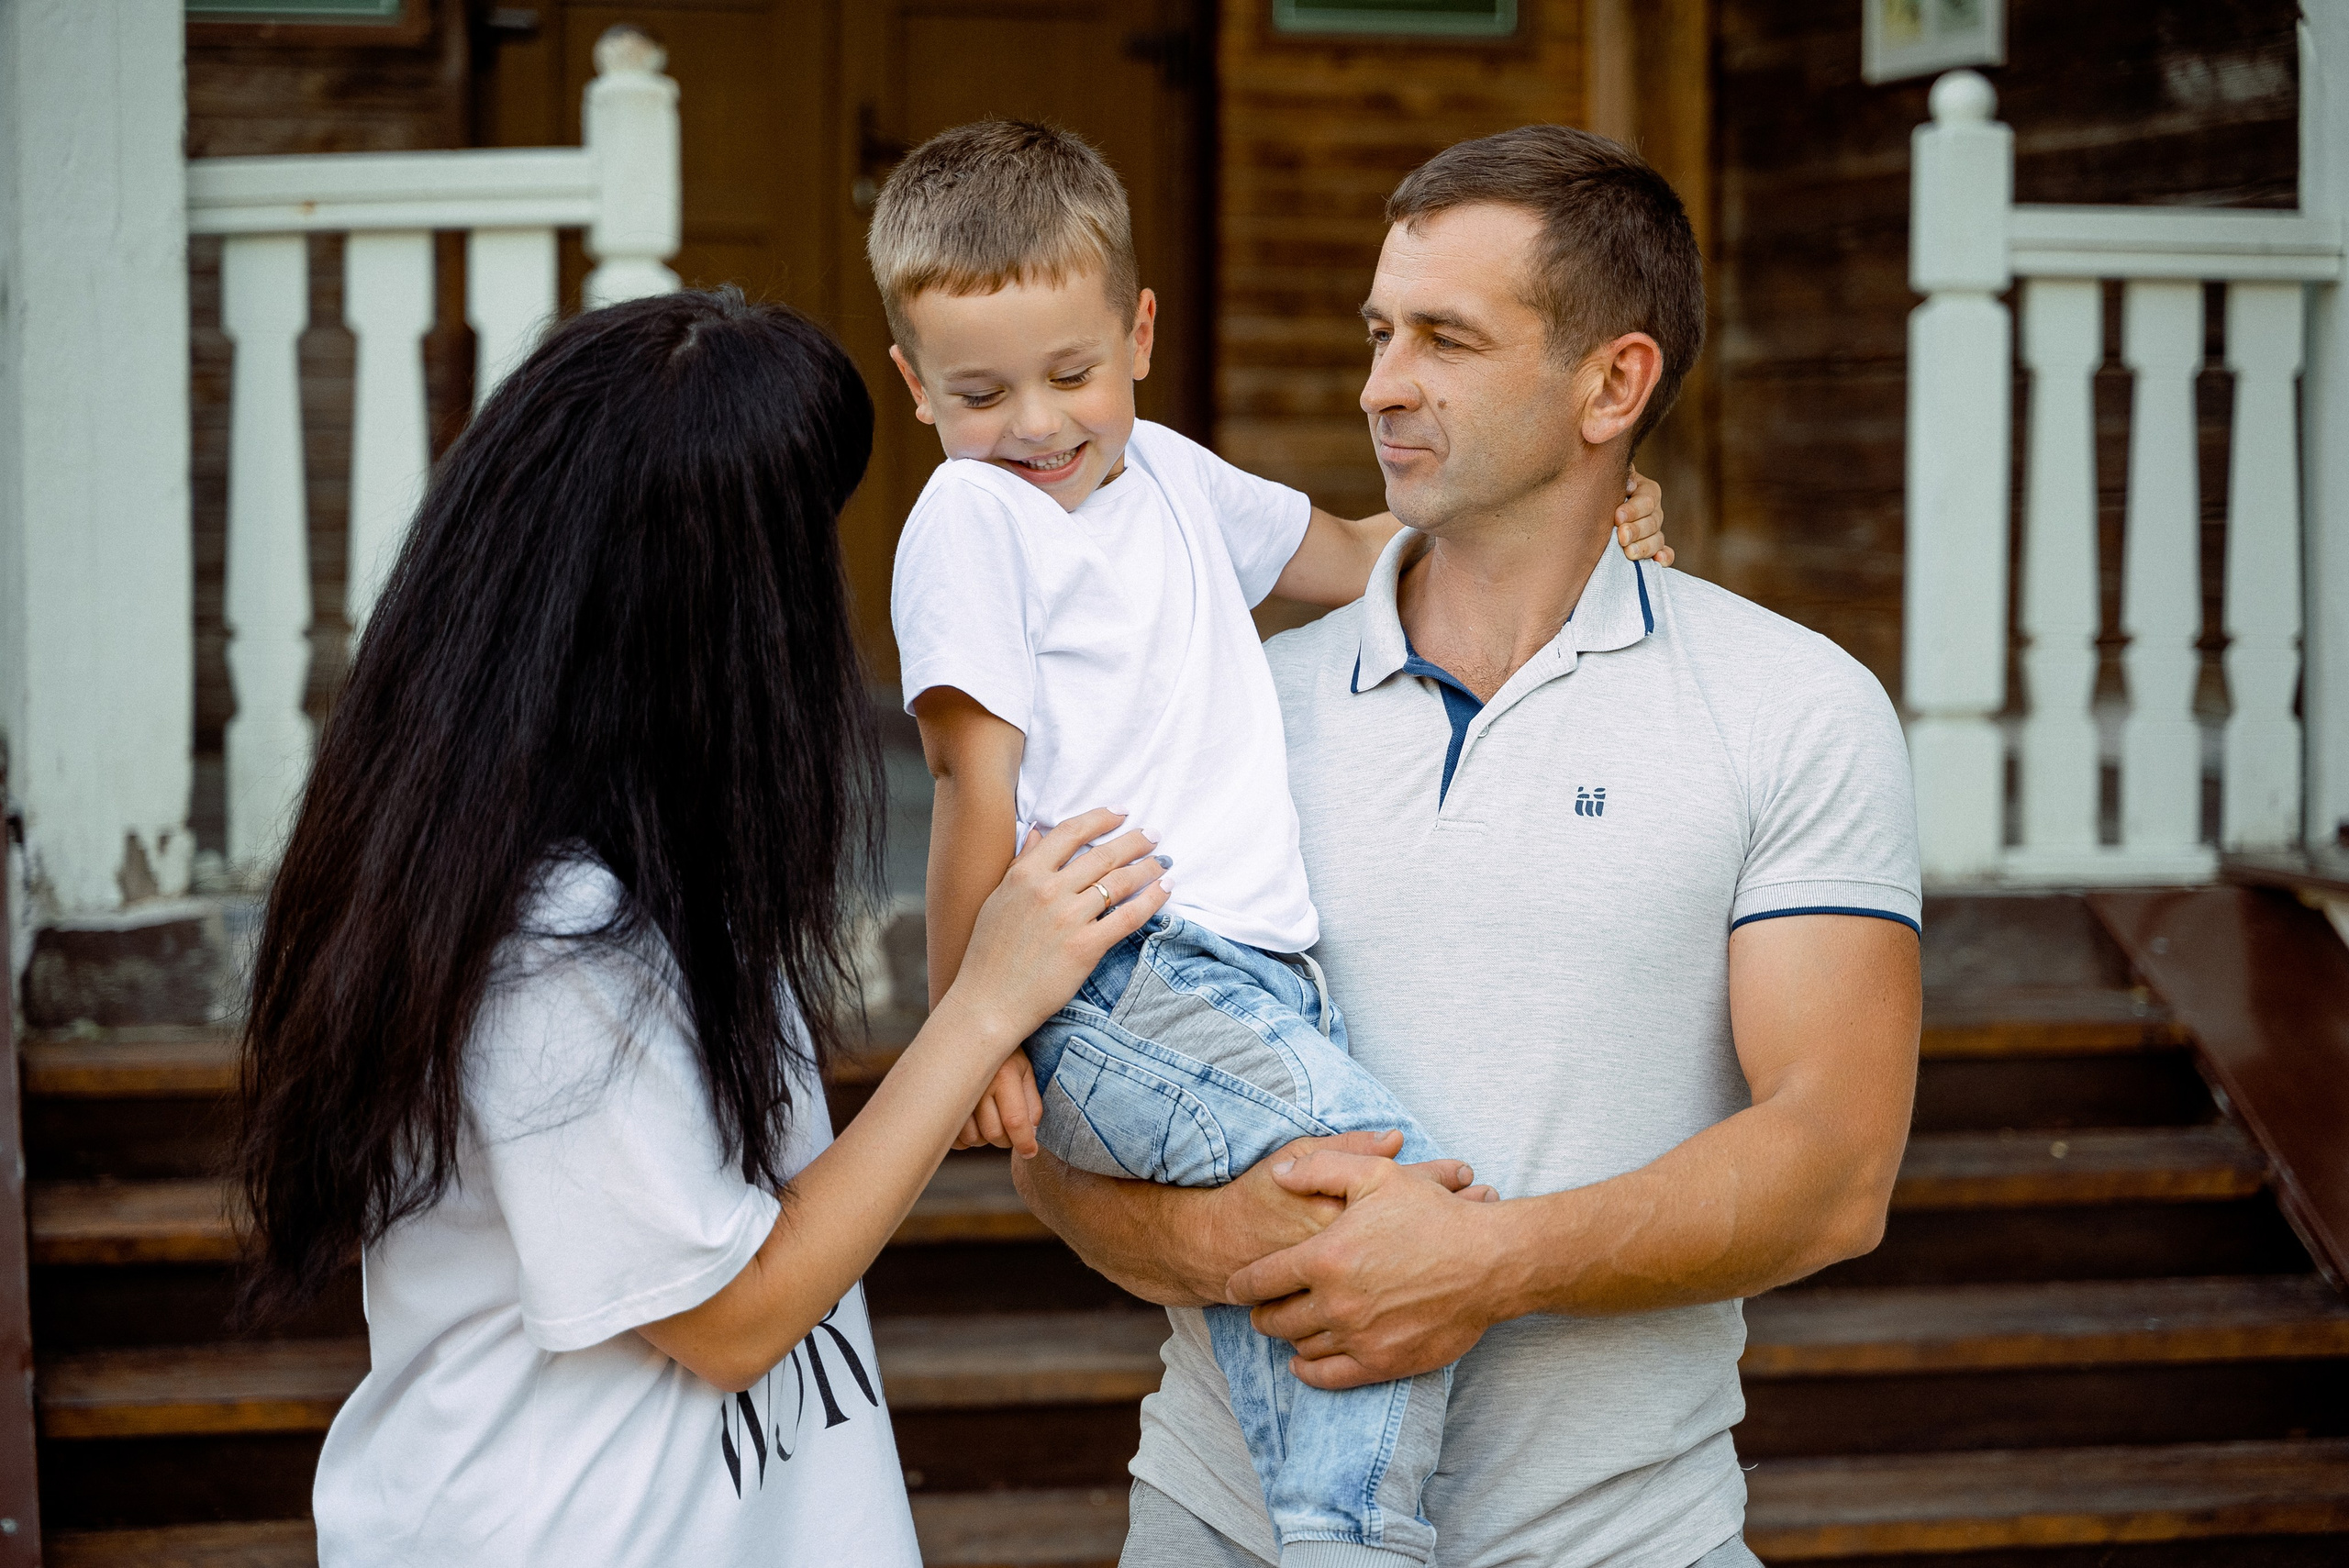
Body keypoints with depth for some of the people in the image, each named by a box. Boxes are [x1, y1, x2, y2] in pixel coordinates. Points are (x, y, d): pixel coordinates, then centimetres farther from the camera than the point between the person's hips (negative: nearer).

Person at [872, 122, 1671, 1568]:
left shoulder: (1166, 472, 22)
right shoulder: (969, 517, 0)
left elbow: (1351, 558, 38)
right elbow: (980, 794, -7)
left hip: (1254, 978, 8)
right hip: (1116, 995, -8)